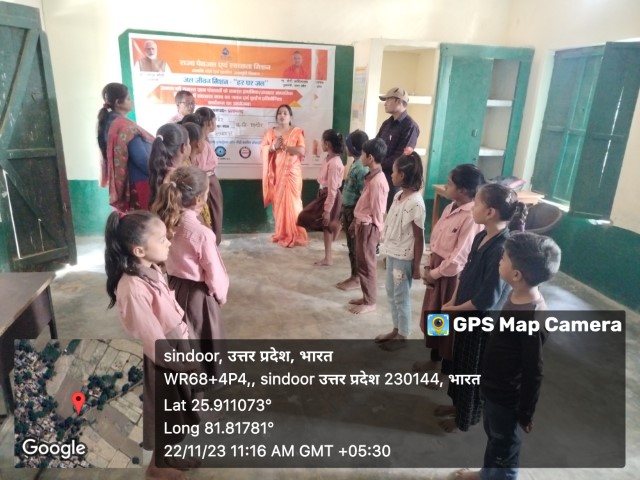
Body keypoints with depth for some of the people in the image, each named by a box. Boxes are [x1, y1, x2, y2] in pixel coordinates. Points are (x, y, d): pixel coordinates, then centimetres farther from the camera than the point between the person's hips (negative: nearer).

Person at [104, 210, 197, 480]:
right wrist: (187, 362, -16)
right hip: (159, 362, -8)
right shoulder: (133, 289, -33)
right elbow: (154, 342, -28)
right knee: (163, 417, 17)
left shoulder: (151, 271, -5)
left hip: (174, 355, 8)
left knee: (172, 416, 28)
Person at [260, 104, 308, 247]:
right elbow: (262, 149, 2)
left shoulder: (297, 132, 2)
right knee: (278, 202, 4)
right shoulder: (271, 132, 9)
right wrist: (274, 146, -16)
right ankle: (281, 233, 15)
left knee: (292, 203, -4)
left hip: (292, 172, -2)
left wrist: (284, 146, -18)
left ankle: (294, 235, 4)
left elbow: (301, 151, -9)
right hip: (276, 173, 2)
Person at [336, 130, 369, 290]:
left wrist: (355, 221, -20)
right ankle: (354, 276, 27)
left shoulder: (362, 168, -20)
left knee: (355, 247, 2)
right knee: (351, 246, 16)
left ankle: (357, 279, 15)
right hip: (348, 209, 9)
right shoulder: (355, 163, 10)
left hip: (355, 212, -9)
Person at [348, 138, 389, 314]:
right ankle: (366, 297, 29)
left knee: (367, 264, 1)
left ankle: (370, 303, 14)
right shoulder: (371, 176, 8)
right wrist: (356, 221, 18)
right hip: (362, 224, 10)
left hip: (368, 227, -10)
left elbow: (378, 210, -20)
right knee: (361, 263, 17)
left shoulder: (377, 181, -22)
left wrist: (375, 231, -15)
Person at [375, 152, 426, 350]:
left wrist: (416, 266, -14)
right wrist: (388, 250, 16)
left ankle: (403, 336, 24)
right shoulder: (399, 195, 4)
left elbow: (419, 237, -18)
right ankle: (396, 330, 36)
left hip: (404, 258, -9)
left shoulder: (415, 203, -22)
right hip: (392, 253, 9)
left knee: (401, 297, 6)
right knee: (391, 293, 19)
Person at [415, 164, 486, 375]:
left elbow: (459, 257, -23)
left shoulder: (472, 217, -23)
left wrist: (434, 273, -12)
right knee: (431, 315, 21)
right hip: (437, 270, 9)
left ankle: (447, 371, 27)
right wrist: (429, 266, 4)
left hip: (453, 275, -9)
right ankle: (435, 359, 43)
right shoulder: (450, 208, 5)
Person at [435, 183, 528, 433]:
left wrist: (453, 310, -14)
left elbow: (488, 299, -26)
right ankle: (458, 404, 47)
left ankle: (466, 418, 35)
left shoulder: (502, 249, -29)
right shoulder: (482, 237, -3)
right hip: (466, 314, 8)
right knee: (460, 362, 24)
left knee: (473, 370, 13)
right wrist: (452, 302, 2)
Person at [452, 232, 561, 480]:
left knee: (505, 443, 17)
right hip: (493, 386, 9)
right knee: (493, 434, 29)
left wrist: (525, 413, -12)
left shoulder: (532, 320, -33)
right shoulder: (517, 296, -6)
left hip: (507, 396, -9)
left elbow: (533, 373, -24)